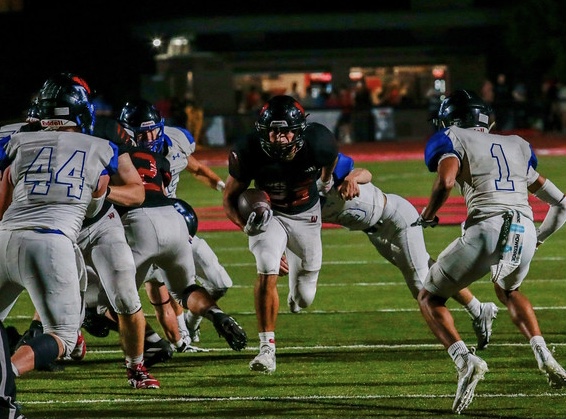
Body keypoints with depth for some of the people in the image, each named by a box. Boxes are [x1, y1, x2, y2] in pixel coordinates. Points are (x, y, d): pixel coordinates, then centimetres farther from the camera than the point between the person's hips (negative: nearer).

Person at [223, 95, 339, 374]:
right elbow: (230, 199, -17)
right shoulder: (249, 153, -30)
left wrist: (326, 182, 16)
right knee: (267, 275, -26)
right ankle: (267, 348, -17)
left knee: (304, 300, 12)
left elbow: (331, 158, -2)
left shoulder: (318, 142, -29)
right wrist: (246, 223, -35)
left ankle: (299, 268, 51)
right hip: (269, 213, -2)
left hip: (306, 214, 2)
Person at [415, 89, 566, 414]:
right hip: (525, 233, 5)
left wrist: (427, 216, 7)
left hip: (486, 231, -5)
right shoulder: (518, 147, 27)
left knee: (430, 298, 15)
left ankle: (465, 361, -11)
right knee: (509, 290, 37)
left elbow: (445, 182, -10)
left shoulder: (452, 140, 11)